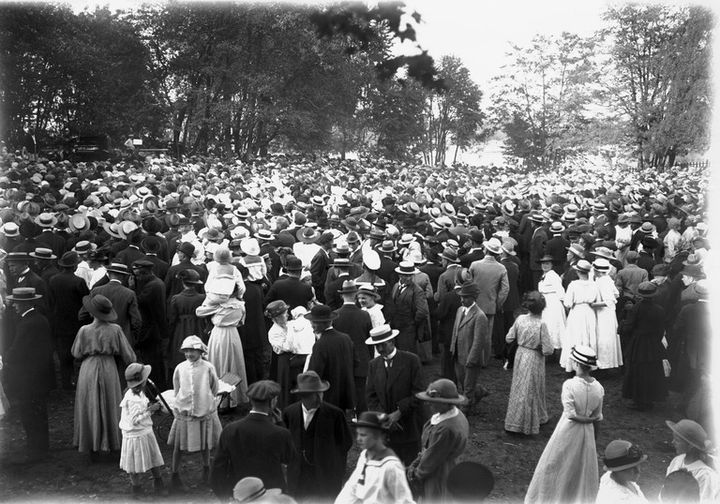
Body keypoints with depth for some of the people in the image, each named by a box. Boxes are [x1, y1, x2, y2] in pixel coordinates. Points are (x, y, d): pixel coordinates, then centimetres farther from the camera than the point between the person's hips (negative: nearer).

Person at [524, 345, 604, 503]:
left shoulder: (569, 385, -23)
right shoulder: (598, 388, -8)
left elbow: (570, 414, -24)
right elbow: (597, 416, 0)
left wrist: (581, 418, -8)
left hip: (568, 431, -4)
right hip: (588, 431, 4)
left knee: (555, 466, 13)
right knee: (584, 467, 20)